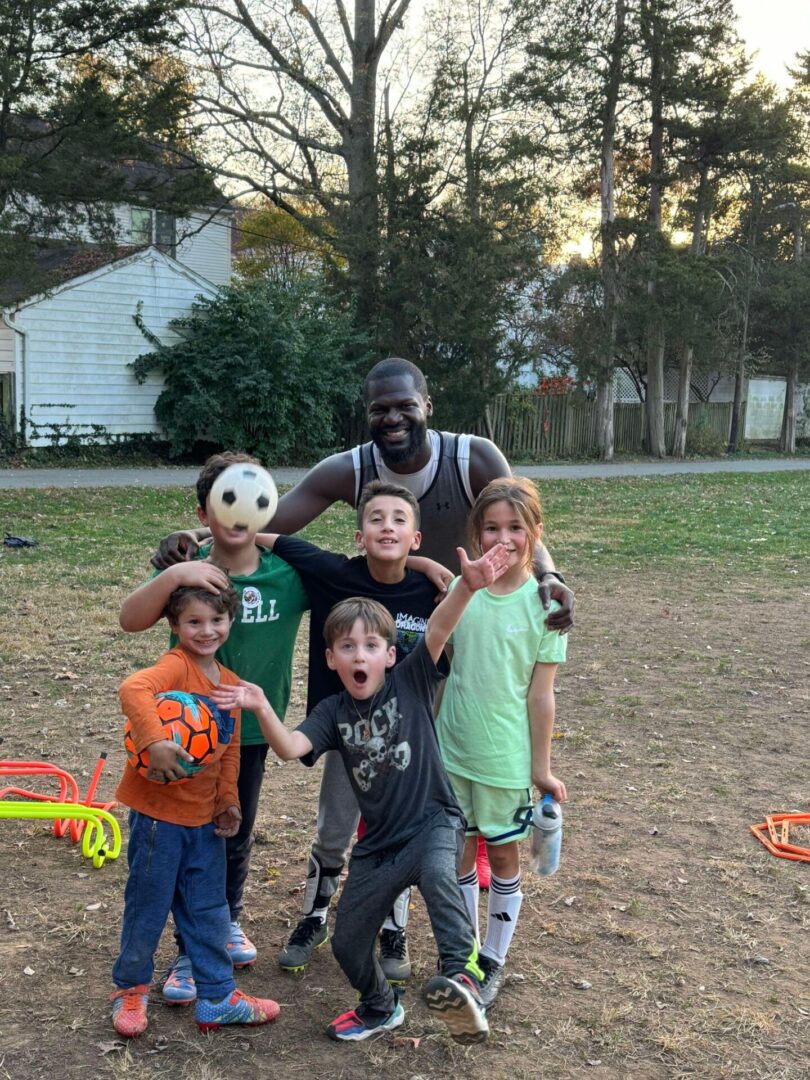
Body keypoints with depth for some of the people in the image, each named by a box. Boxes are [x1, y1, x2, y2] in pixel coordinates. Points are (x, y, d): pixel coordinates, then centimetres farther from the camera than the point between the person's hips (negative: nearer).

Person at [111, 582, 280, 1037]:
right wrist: (154, 741, -49)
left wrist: (228, 799, 5)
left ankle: (219, 998, 28)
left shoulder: (230, 683, 6)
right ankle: (132, 990, 31)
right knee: (148, 906, 9)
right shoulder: (175, 666, -17)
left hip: (205, 817, 6)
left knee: (210, 910, 15)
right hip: (158, 812, -6)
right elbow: (134, 689, -39)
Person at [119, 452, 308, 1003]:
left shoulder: (288, 573, -11)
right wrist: (173, 575, -42)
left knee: (238, 836, 20)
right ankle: (189, 953, 23)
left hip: (253, 729, 2)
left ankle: (229, 922, 45)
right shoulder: (189, 570, -15)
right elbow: (131, 619, -27)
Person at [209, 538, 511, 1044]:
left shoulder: (411, 682, -9)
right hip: (379, 841, 4)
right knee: (348, 944, 10)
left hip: (434, 819, -4)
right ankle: (381, 1008, 39)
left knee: (436, 873, -39)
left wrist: (468, 586, -45)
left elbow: (438, 630, -27)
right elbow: (290, 746, -19)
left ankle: (462, 973, -28)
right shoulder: (334, 712, -2)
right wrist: (262, 708, -39)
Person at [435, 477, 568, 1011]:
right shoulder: (459, 591, -3)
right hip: (451, 749, 3)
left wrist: (541, 768, -5)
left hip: (506, 756, -3)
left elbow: (540, 693, -8)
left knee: (502, 853, 11)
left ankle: (493, 961, 28)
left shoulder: (543, 603, -10)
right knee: (460, 851, 13)